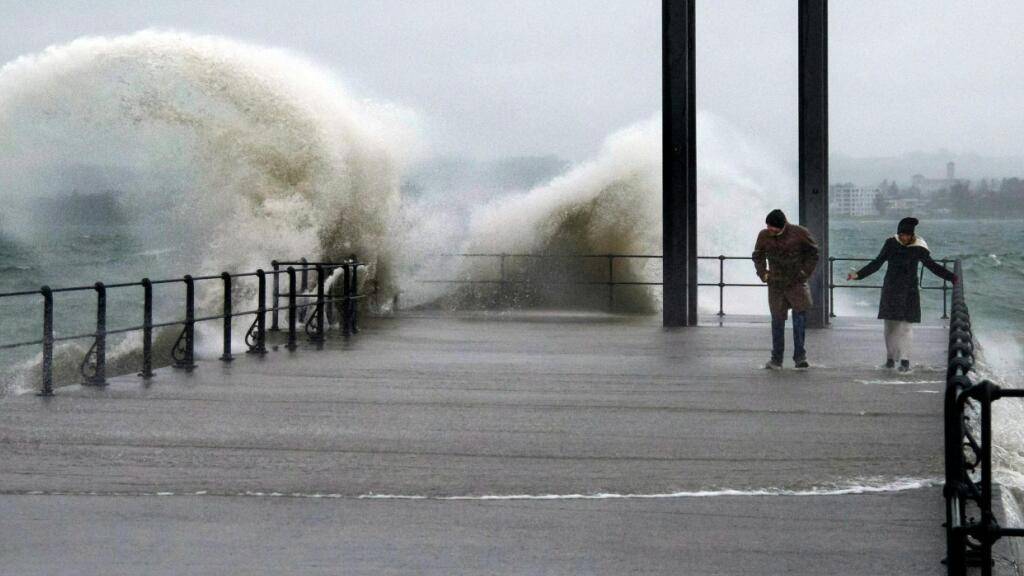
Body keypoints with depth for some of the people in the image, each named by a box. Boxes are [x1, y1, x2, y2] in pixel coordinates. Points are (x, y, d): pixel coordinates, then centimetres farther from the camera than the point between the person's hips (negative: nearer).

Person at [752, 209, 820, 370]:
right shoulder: (764, 236, -4)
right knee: (777, 320, 6)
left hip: (796, 283, -2)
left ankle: (800, 357, -3)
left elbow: (813, 253, 3)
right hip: (776, 284, 2)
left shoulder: (799, 233, -11)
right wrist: (763, 274, 2)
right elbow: (758, 256, 14)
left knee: (800, 317, -10)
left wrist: (805, 272, -4)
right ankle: (776, 359, 13)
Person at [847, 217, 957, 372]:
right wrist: (858, 274, 0)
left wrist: (951, 277, 1)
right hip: (891, 289, 2)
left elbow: (932, 265, 5)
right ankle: (890, 358, 14)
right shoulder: (891, 244, -1)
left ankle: (905, 360, -7)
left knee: (906, 326, -7)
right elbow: (877, 263, 6)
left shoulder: (919, 248, -4)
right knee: (890, 325, 2)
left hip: (909, 291, -2)